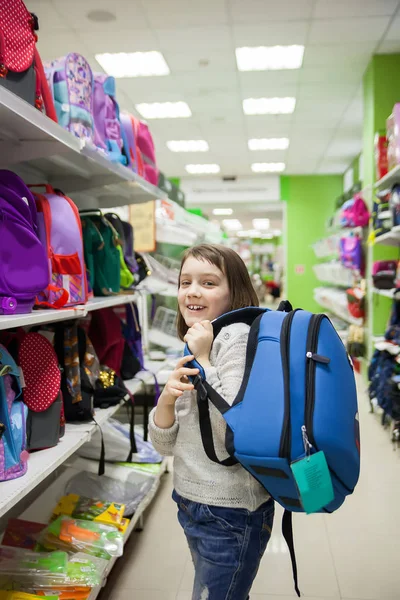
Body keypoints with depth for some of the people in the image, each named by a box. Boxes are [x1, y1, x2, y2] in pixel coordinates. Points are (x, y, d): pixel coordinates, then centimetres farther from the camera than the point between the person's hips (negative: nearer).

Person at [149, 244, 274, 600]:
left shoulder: (238, 337, -18)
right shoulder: (194, 345, 6)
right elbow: (165, 446, 4)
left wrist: (203, 361, -23)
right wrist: (168, 397, -16)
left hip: (231, 514, -8)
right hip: (192, 502, 8)